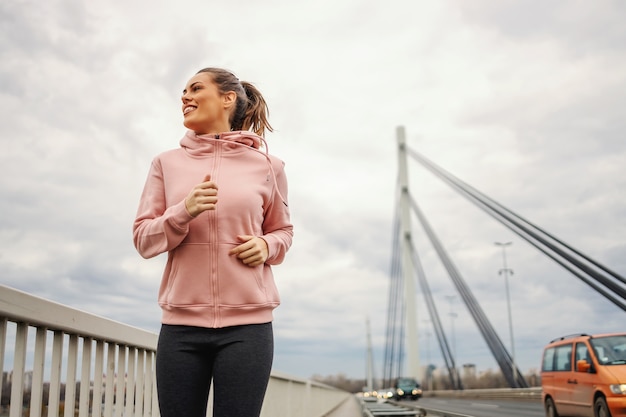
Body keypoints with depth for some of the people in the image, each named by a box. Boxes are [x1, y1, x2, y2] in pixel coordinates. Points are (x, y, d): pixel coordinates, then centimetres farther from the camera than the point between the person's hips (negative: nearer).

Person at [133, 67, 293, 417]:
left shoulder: (267, 166, 5)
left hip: (247, 325, -1)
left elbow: (283, 231, 17)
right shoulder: (167, 163, 8)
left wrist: (266, 246, -6)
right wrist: (184, 212, -14)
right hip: (180, 324, 2)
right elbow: (143, 239, 5)